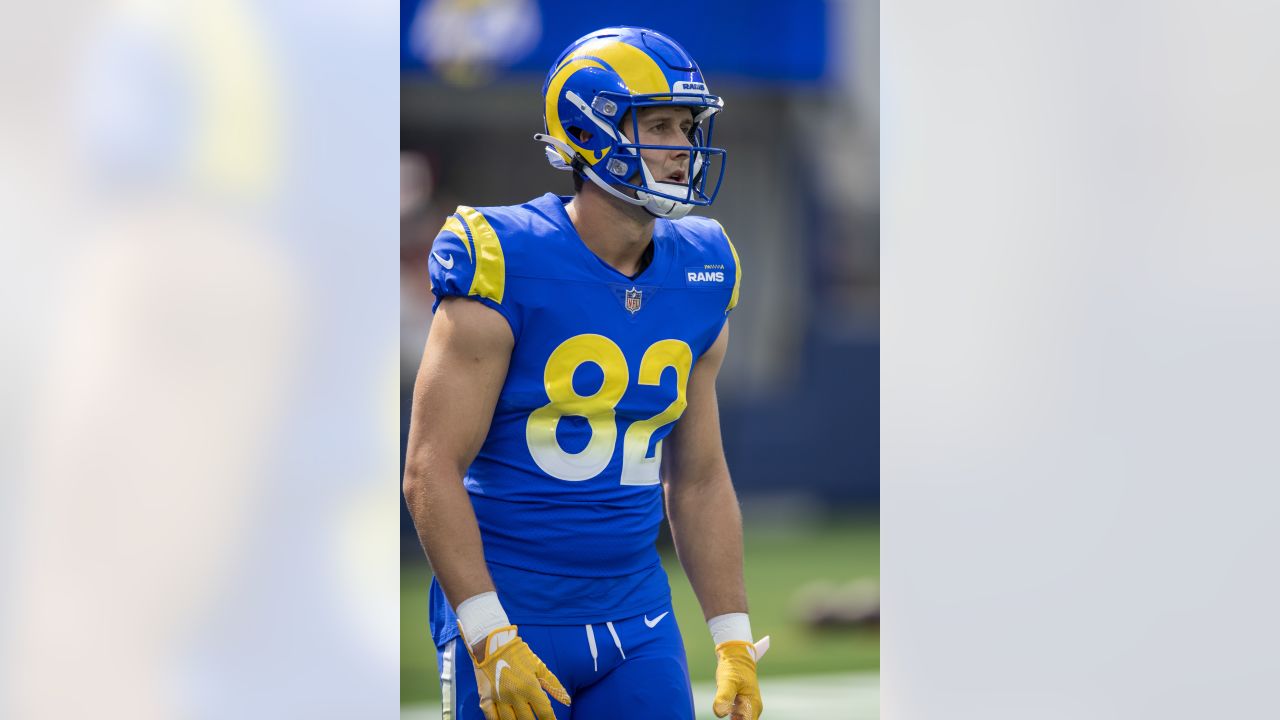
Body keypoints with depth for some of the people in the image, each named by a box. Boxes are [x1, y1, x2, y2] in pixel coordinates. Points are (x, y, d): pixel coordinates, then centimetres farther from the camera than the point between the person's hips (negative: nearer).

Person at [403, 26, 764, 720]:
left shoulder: (698, 276, 7)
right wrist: (489, 637, -20)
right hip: (509, 618, -5)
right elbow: (431, 472, -14)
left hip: (637, 622, 5)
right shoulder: (504, 266, -12)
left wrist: (734, 642, 10)